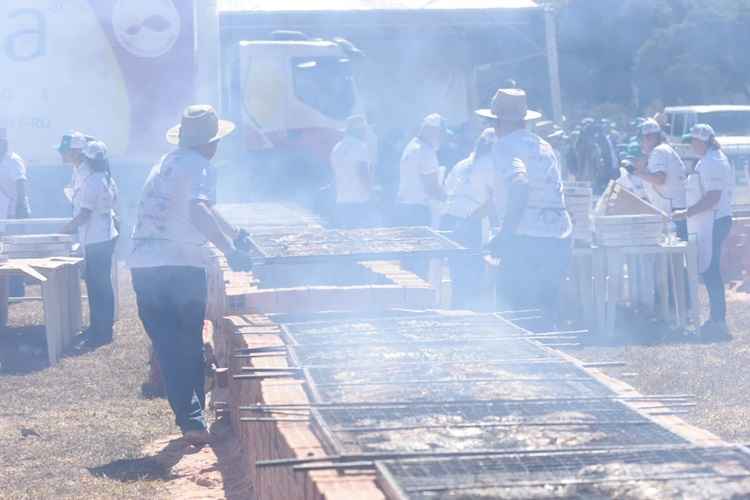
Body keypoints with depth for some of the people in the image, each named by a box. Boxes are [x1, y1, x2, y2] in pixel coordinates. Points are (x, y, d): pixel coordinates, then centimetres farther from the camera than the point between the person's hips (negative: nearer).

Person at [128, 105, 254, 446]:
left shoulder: (166, 163, 23)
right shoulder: (200, 166, -3)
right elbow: (198, 212, -24)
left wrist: (232, 232, 51)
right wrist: (230, 250, -29)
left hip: (144, 267, 6)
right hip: (180, 267, -6)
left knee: (168, 349, 6)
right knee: (190, 347, 9)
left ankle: (190, 420, 0)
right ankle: (195, 420, 9)